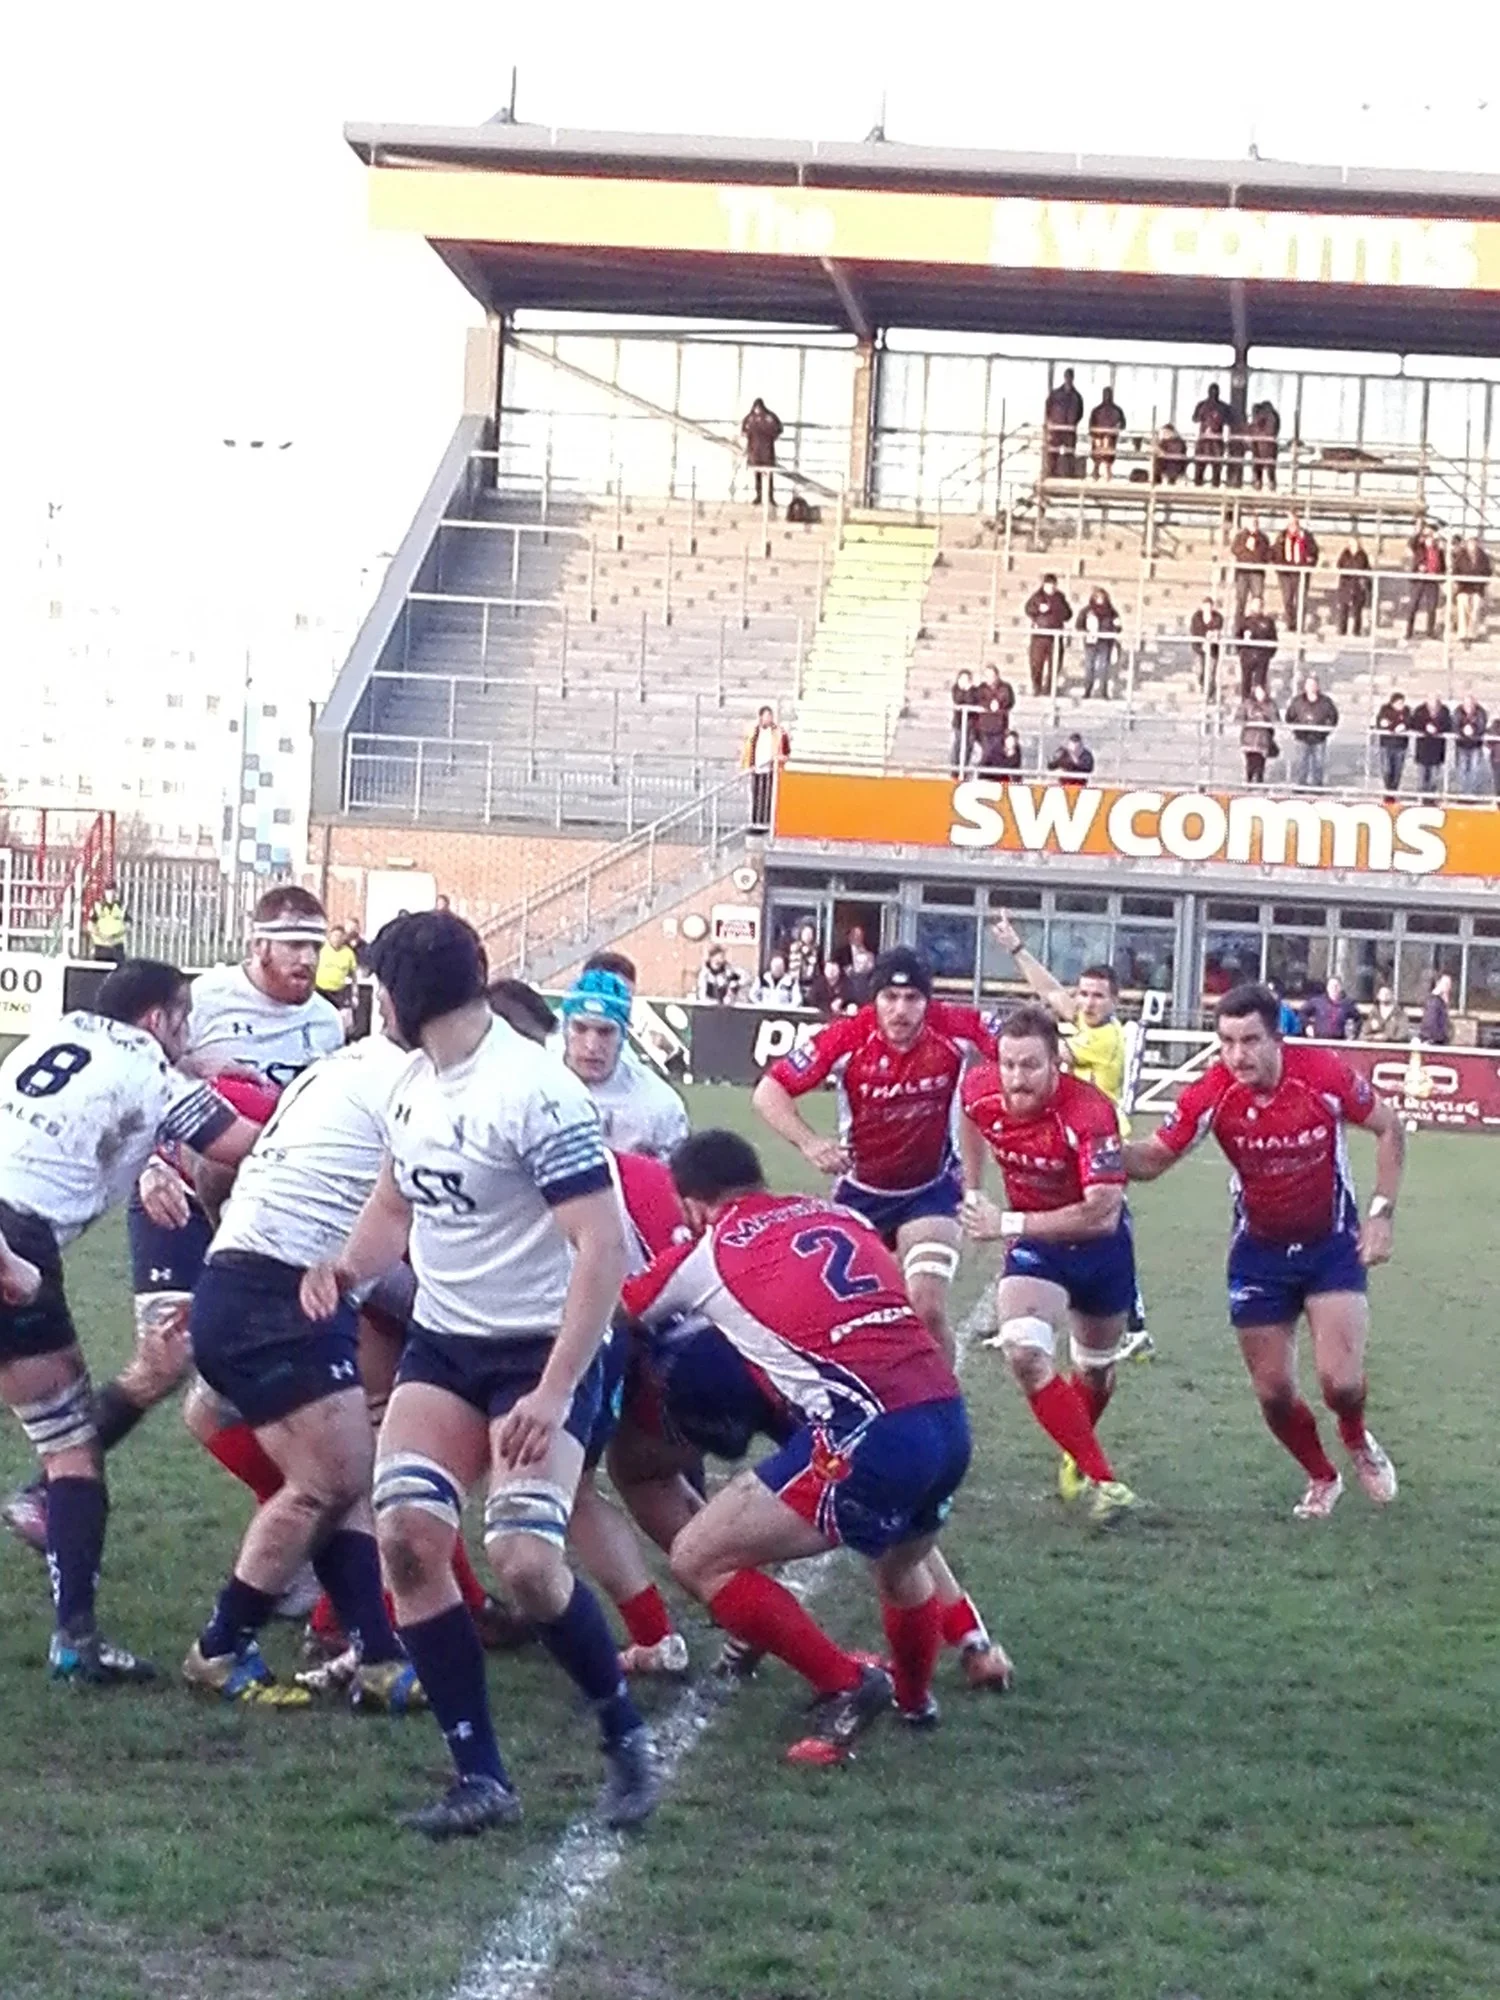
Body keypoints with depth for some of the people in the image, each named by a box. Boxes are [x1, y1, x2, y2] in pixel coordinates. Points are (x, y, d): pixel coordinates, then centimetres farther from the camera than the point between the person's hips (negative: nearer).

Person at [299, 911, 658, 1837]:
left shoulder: (535, 1092, -21)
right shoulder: (418, 1081, 5)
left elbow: (603, 1247, -24)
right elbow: (396, 1203, 21)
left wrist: (554, 1393, -28)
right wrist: (348, 1267, -1)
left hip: (543, 1350, -7)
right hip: (443, 1341, 7)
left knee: (524, 1559, -19)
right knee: (406, 1532, -10)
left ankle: (626, 1735, 8)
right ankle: (482, 1778, -1)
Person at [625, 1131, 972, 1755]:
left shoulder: (709, 1255, 8)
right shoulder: (836, 1215, 21)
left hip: (868, 1437, -7)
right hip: (950, 1419, 7)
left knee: (698, 1559, 4)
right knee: (902, 1563, 37)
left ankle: (847, 1688, 3)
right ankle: (914, 1698, 54)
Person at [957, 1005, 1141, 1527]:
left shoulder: (1089, 1113, -35)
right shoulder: (981, 1091, -20)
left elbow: (1102, 1214, -40)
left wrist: (1009, 1223, -38)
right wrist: (973, 1194, 9)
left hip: (1098, 1245, -2)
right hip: (1033, 1246, 2)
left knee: (1096, 1369, 20)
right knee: (1024, 1353, -25)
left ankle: (1076, 1457, 52)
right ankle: (1102, 1480, -18)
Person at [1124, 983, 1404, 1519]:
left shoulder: (1324, 1074, -22)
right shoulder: (1210, 1095, -20)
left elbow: (1389, 1129, -5)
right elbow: (1153, 1158, -10)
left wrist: (1382, 1212, -10)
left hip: (1333, 1244, -2)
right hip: (1259, 1250, 2)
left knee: (1341, 1382, -15)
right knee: (1274, 1393, 3)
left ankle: (1358, 1443, 21)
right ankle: (1321, 1479, 32)